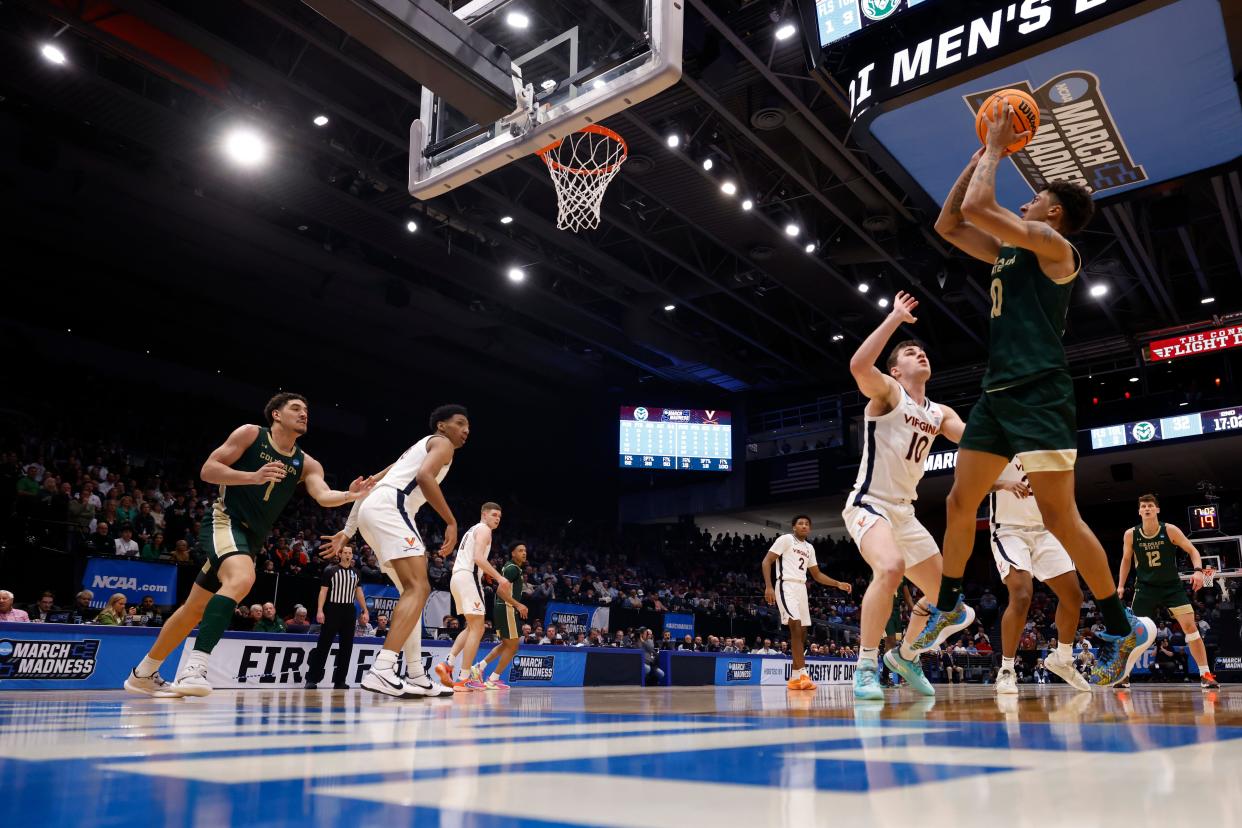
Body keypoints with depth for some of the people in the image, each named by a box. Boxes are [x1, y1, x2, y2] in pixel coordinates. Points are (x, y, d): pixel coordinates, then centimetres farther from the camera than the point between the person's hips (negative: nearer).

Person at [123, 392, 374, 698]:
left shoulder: (306, 463, 6)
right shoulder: (250, 434, -4)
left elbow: (324, 496, -11)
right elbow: (208, 470, -9)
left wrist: (349, 495, -33)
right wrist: (254, 476, -23)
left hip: (251, 537, 6)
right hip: (225, 521, -6)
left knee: (196, 608, 15)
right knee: (242, 579, -35)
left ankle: (143, 674, 31)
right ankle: (195, 666, -36)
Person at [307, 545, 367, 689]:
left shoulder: (355, 573, 12)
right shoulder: (330, 571, -2)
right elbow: (323, 591, -5)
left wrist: (365, 611, 11)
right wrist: (320, 610, -14)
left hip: (349, 612, 5)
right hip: (332, 611, -5)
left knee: (346, 646, 4)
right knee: (323, 645, -5)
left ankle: (340, 681, 11)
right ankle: (312, 679, -1)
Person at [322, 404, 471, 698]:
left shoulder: (419, 448, 35)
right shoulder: (442, 442, 8)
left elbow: (369, 484, 30)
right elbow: (425, 477, -14)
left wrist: (347, 532, 29)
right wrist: (451, 522, -10)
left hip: (372, 510, 10)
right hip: (389, 508, -10)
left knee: (412, 590, 13)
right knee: (419, 588, -17)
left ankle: (416, 677, 11)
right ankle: (381, 670, -32)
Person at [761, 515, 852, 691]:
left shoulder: (809, 548, 20)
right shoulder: (785, 539, -2)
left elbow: (816, 574, 25)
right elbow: (767, 561, -7)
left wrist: (838, 584, 13)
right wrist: (768, 586, -19)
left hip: (801, 588, 8)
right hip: (786, 586, -8)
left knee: (802, 632, 6)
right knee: (795, 626, -22)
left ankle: (795, 677, 12)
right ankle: (802, 674, -25)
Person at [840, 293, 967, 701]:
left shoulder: (939, 413, 14)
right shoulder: (887, 391, -7)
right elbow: (858, 365, -28)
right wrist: (895, 318, -24)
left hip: (904, 512, 8)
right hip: (869, 504, -8)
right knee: (890, 568, -34)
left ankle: (905, 655, 34)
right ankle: (866, 667, -23)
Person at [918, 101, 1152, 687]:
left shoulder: (1052, 244, -4)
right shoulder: (1008, 252, 21)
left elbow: (976, 206, -15)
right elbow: (948, 224, 24)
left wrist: (997, 147, 0)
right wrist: (981, 153, 22)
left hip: (1038, 393, -9)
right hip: (998, 393, 9)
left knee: (1059, 516, -9)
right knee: (959, 502, 11)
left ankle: (1123, 628, 6)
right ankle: (949, 607, 25)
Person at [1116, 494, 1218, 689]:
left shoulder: (1170, 530, -11)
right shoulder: (1130, 534, -6)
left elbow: (1192, 550, -5)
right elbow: (1126, 560, 8)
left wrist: (1198, 570, -22)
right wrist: (1120, 585, 3)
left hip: (1172, 586, -1)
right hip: (1145, 587, 1)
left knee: (1190, 626, -11)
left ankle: (1205, 675, -2)